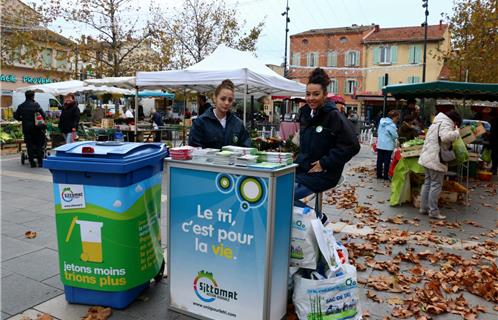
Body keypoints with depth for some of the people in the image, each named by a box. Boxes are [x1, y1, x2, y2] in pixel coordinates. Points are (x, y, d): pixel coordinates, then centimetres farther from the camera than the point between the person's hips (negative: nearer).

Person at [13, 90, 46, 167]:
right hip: (36, 128, -3)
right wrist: (42, 119, 6)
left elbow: (16, 116, 6)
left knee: (29, 146, 8)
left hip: (26, 129, 3)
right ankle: (40, 161, 5)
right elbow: (43, 115, -14)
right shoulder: (36, 105, -9)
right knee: (39, 145, 6)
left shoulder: (21, 106, 3)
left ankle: (32, 162, 9)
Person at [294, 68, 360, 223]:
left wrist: (324, 163, -17)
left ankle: (317, 217, 4)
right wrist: (299, 159, 9)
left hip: (323, 173, -8)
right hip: (303, 168, 8)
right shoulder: (305, 112, 9)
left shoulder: (334, 116, -14)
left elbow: (352, 146, -18)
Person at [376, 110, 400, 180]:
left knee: (379, 160, 11)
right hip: (388, 146, -7)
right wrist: (396, 131, 5)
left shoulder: (381, 122, 6)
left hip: (380, 145, 7)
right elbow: (395, 136, -13)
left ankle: (379, 174, 18)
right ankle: (385, 175, 9)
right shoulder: (392, 125, -17)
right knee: (387, 161, 3)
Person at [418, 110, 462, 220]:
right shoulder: (445, 123, -10)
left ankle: (424, 208, 18)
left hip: (427, 158, 10)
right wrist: (456, 132, -12)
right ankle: (433, 211, -1)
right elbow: (446, 137, -28)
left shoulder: (436, 122, 21)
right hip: (436, 160, -10)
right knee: (436, 184, -4)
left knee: (427, 183, 13)